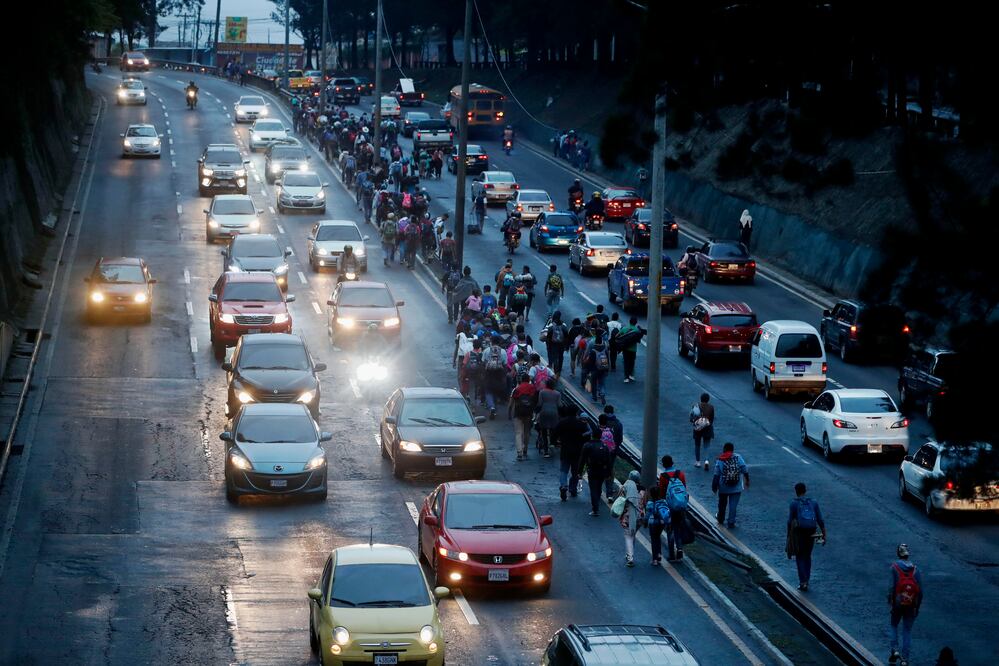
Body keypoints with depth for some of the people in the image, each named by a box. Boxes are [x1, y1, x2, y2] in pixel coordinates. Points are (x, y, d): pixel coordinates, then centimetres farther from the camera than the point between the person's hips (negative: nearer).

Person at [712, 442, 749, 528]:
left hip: (723, 487, 1)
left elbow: (716, 475, -8)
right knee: (733, 505, 6)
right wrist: (747, 481, 5)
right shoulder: (738, 458, -7)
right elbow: (745, 470, -7)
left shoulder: (720, 460, -8)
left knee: (722, 504, 21)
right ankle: (731, 523, 4)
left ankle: (720, 520, 38)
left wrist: (714, 486, 1)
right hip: (736, 488, -1)